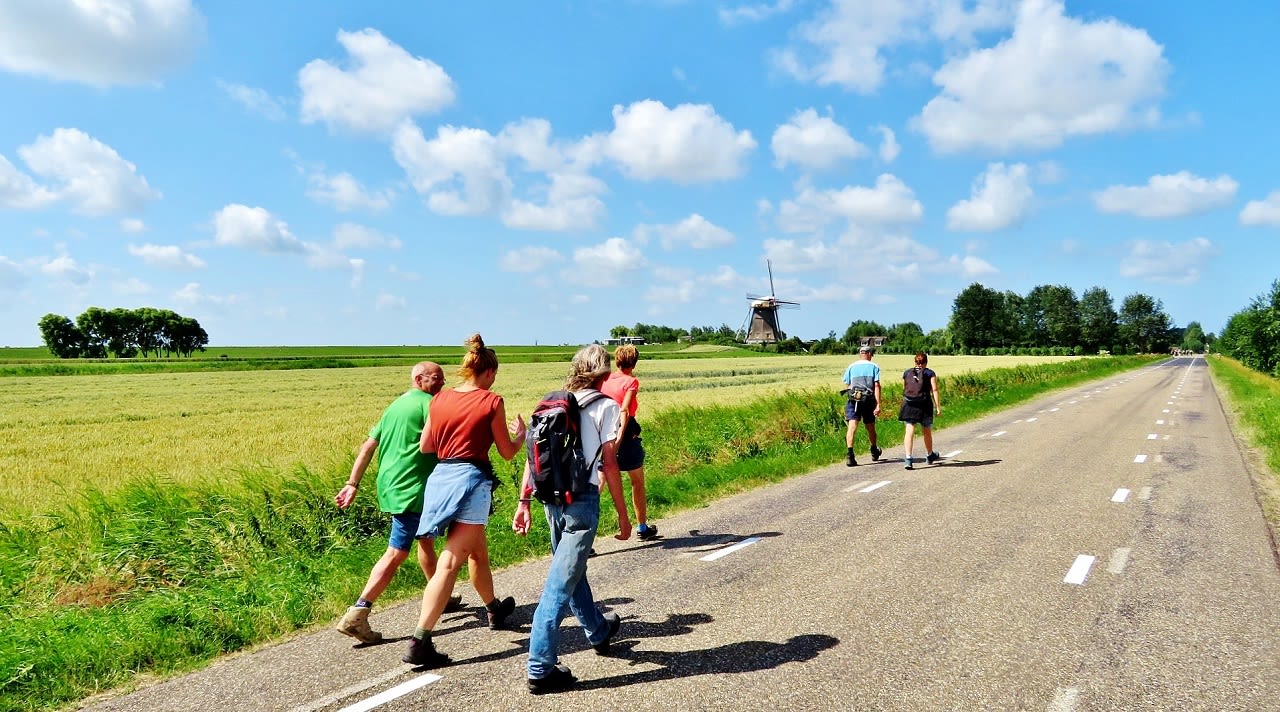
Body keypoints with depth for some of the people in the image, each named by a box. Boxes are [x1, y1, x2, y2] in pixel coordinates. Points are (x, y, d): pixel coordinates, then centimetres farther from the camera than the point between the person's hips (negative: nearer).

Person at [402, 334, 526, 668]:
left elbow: (425, 446, 13)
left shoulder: (440, 399, 7)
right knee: (449, 565, -6)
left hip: (440, 477, 7)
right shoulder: (491, 401, -7)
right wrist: (520, 434, 20)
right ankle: (419, 643, -8)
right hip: (471, 480, -7)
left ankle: (495, 609, 46)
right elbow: (507, 452, 0)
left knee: (478, 552, 26)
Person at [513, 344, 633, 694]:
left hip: (552, 499, 6)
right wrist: (623, 514, -2)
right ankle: (540, 669, 3)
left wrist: (524, 501, 11)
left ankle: (599, 631, 46)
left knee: (572, 571, 23)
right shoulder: (604, 406, -5)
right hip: (583, 499, -6)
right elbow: (609, 464, -8)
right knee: (561, 584, -2)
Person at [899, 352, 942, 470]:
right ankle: (930, 456, 36)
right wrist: (938, 407, -6)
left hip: (909, 404, 1)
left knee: (909, 431, -4)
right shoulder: (930, 373, 0)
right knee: (927, 432, 16)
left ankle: (908, 458, -19)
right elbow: (934, 390, -6)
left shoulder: (906, 373, 9)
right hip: (925, 405, -1)